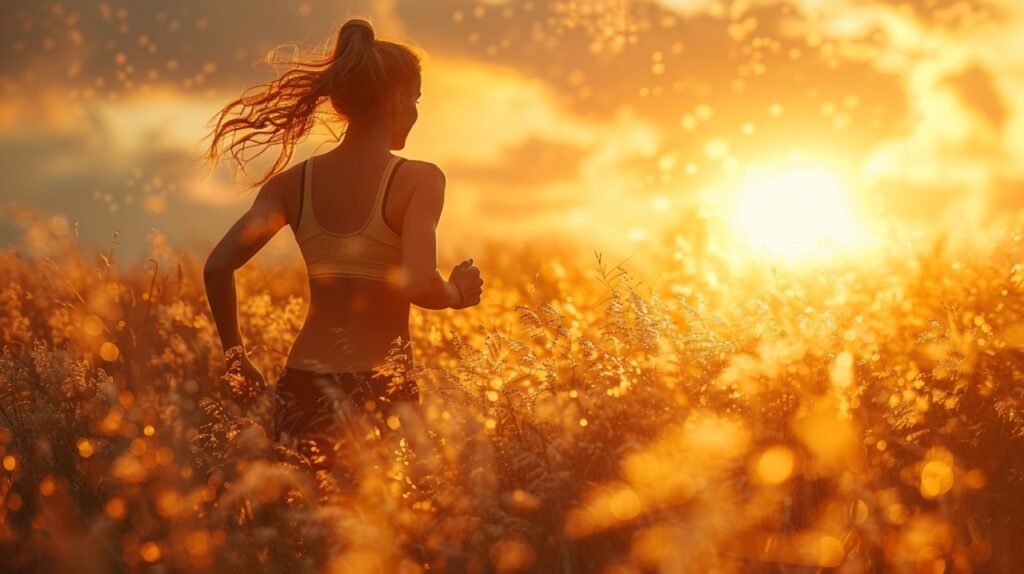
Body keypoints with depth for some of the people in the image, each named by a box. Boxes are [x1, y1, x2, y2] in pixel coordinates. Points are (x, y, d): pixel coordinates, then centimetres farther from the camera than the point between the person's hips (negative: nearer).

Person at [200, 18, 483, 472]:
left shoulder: (293, 183, 5)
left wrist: (237, 358, 9)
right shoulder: (418, 180, -8)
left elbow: (218, 268, -2)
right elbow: (418, 286, -20)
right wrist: (458, 293, 1)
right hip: (380, 392, -4)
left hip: (303, 387, 4)